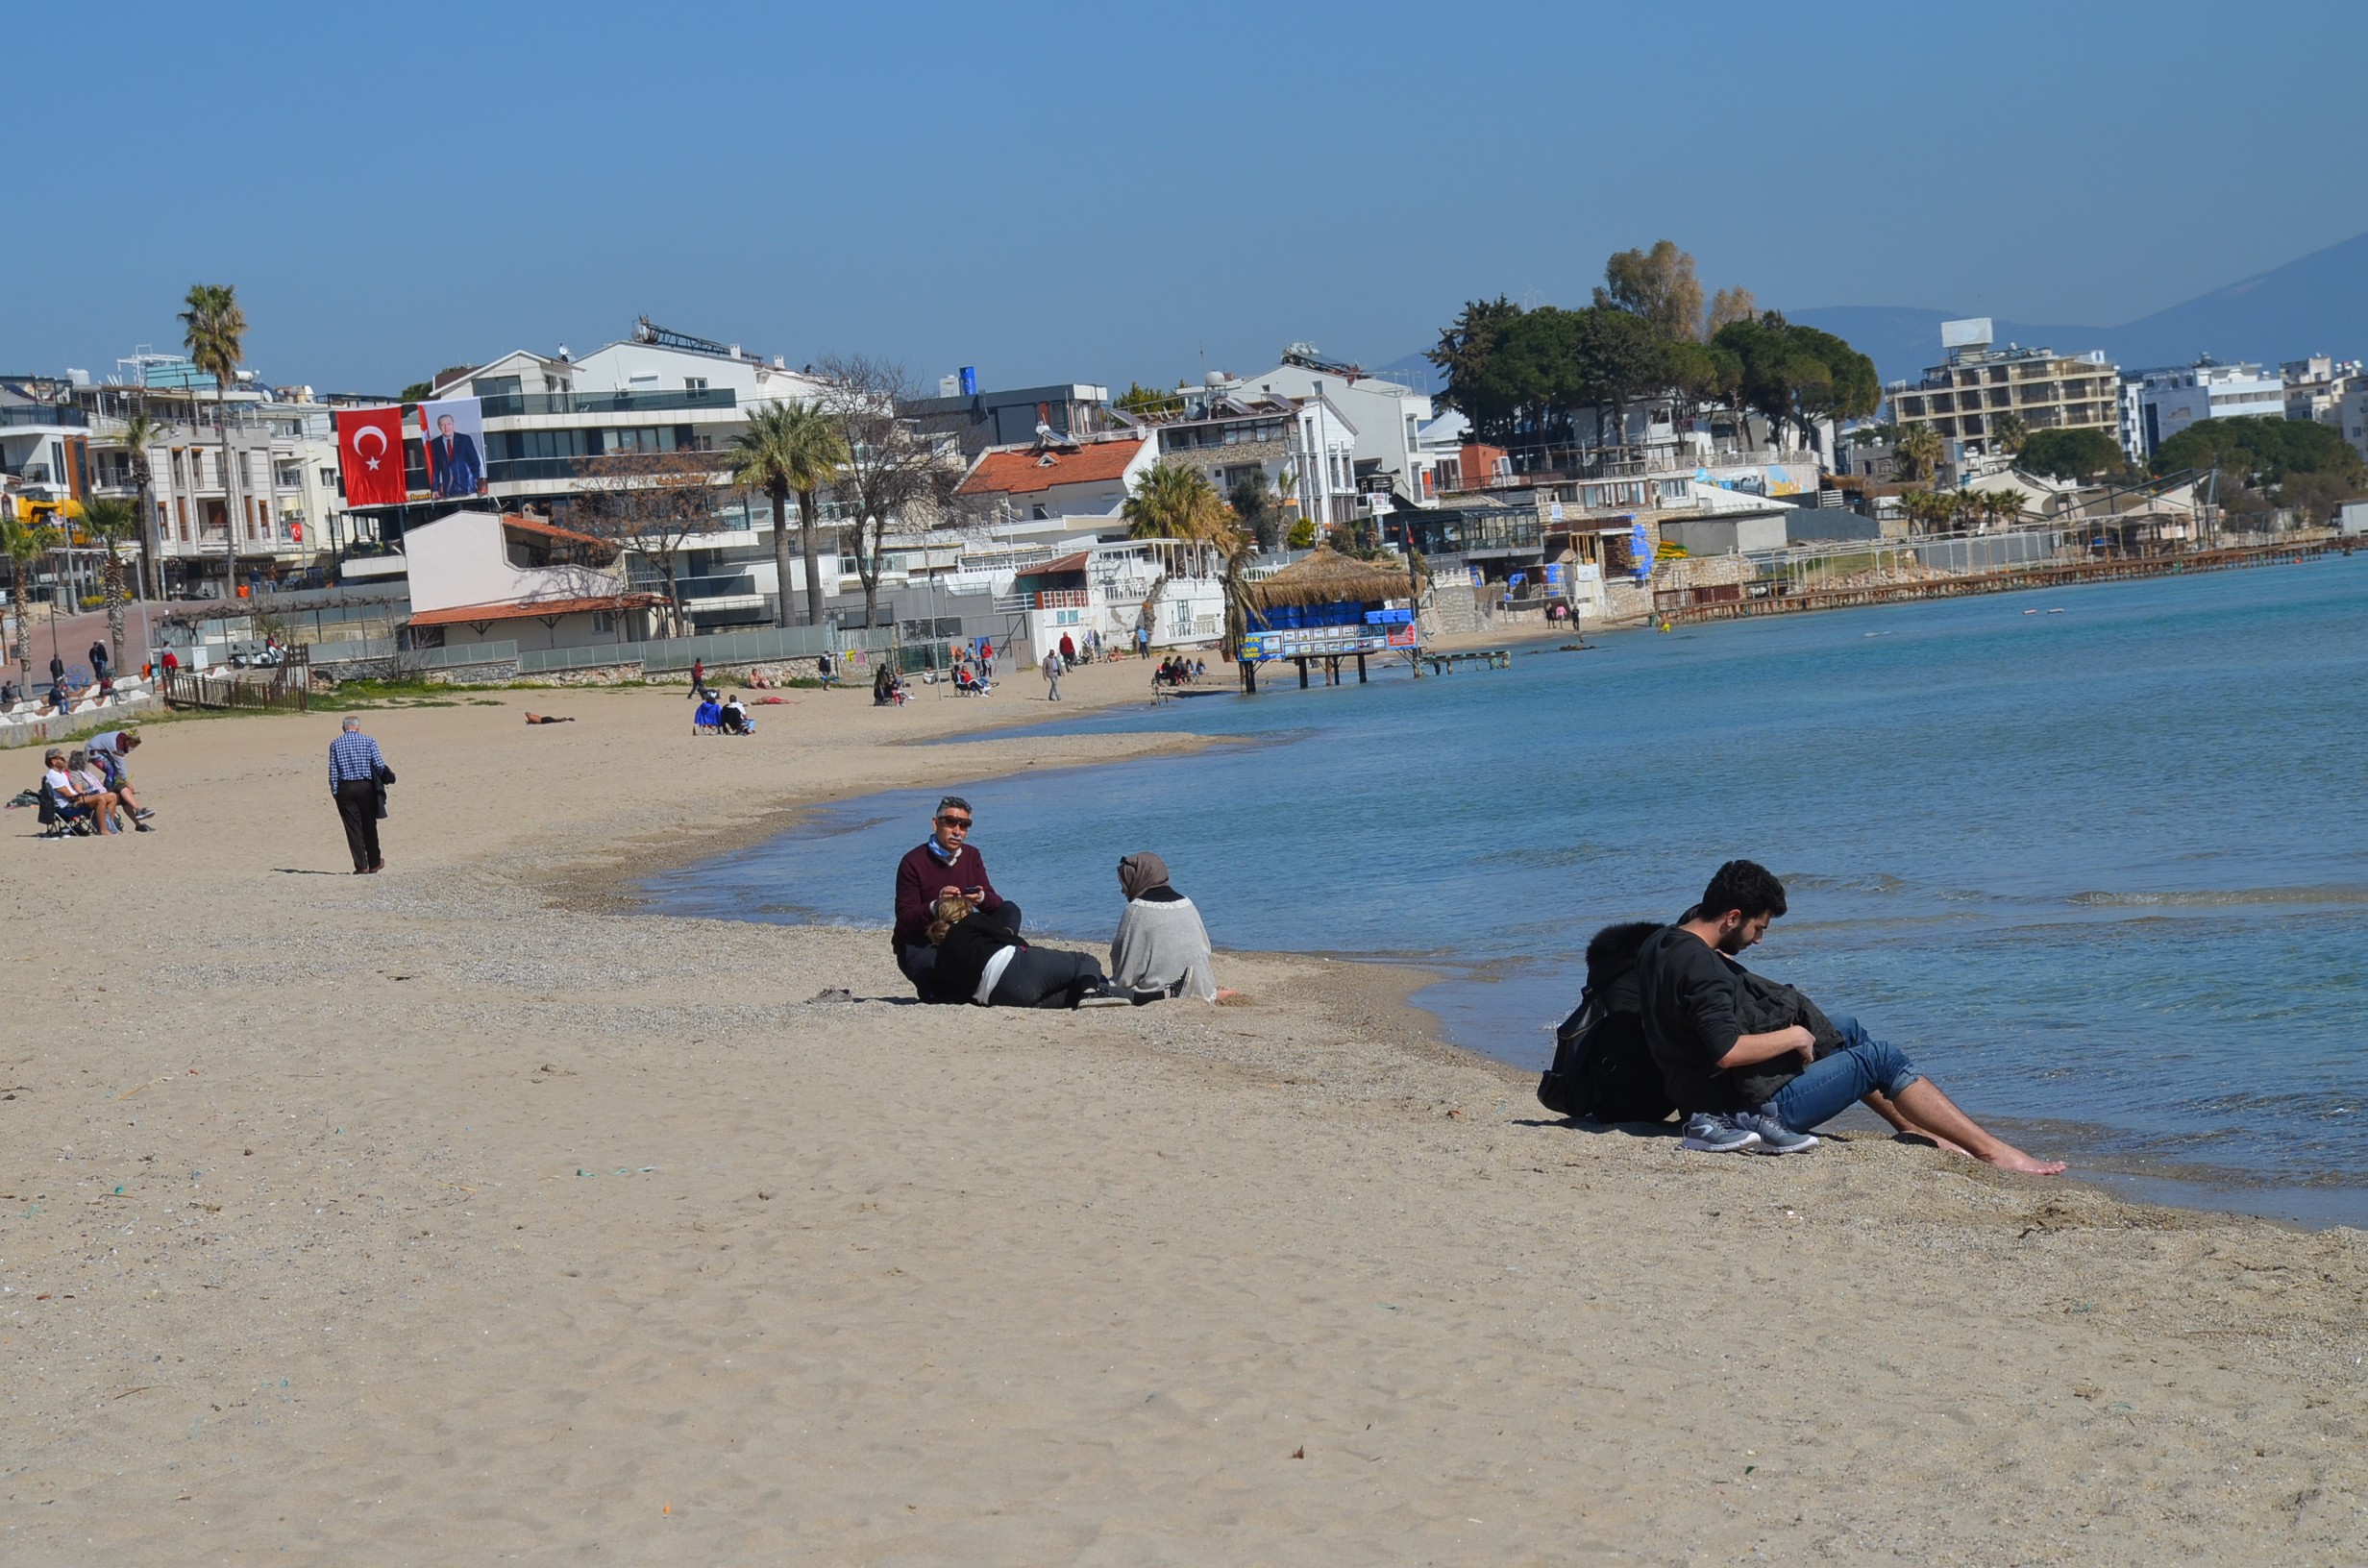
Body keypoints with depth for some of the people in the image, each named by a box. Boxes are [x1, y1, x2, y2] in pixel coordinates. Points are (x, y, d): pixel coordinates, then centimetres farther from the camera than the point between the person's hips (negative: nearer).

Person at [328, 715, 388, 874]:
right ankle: (374, 864, 21)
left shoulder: (335, 744, 1)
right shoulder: (368, 741, -1)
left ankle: (361, 866, -2)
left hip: (345, 789, 0)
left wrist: (335, 794, 4)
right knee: (369, 826, 12)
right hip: (366, 787, 0)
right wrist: (382, 780, 13)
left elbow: (333, 772, -2)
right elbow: (380, 766, -6)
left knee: (353, 828, 3)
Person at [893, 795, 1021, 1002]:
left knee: (1010, 910, -8)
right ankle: (933, 991, -6)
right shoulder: (913, 862, -12)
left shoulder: (972, 856, 5)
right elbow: (904, 920, -17)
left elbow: (995, 903, -3)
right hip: (918, 948, -6)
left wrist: (981, 898, -28)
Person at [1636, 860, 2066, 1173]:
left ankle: (1917, 1129, 24)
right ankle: (1992, 1151, -1)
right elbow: (1728, 1050, -34)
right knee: (1880, 1059, -4)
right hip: (1758, 1106, -10)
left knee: (1848, 1031, 21)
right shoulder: (1700, 965, -25)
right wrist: (1794, 1037, -18)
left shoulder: (1658, 944, 5)